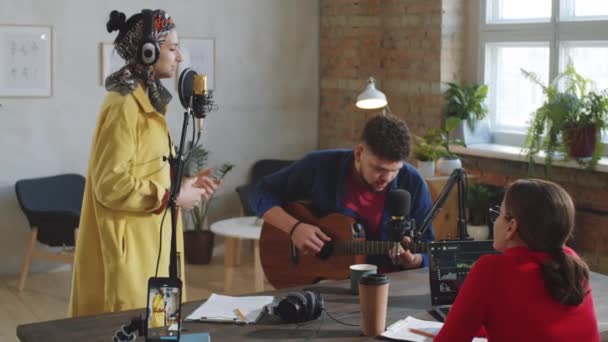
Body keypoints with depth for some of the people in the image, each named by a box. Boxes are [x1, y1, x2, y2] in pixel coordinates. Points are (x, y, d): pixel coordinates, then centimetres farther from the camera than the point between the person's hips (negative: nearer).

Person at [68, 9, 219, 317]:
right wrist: (173, 196, -16)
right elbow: (111, 185, -22)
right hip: (129, 248, -10)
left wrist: (182, 183, 6)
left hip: (149, 242, 10)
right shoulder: (124, 105, -17)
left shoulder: (147, 100, 13)